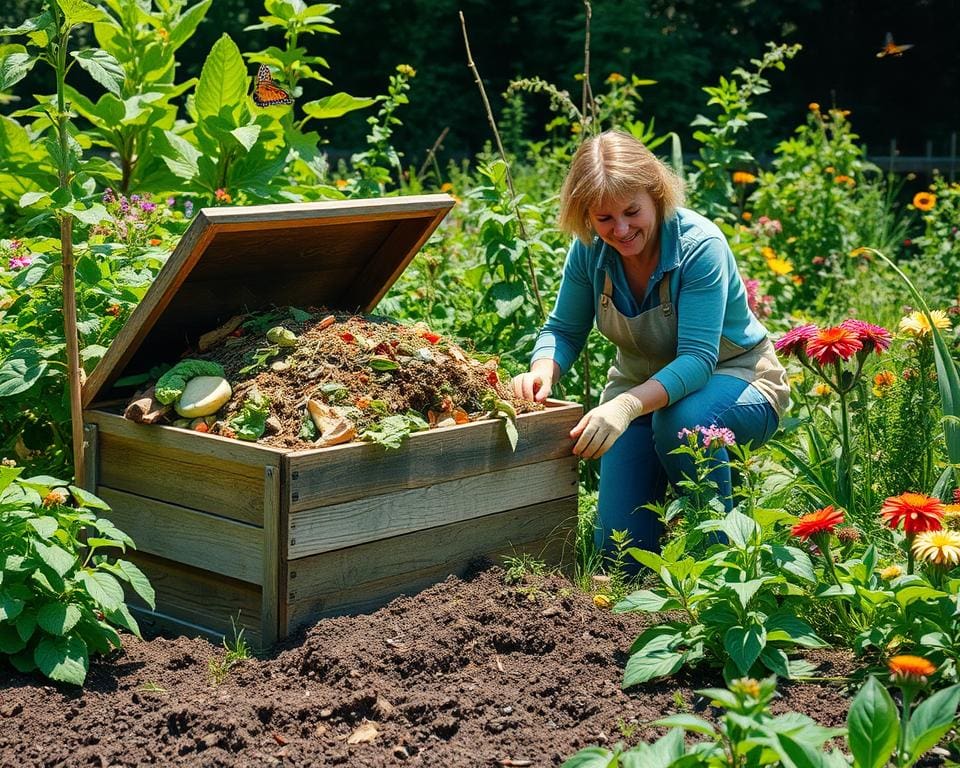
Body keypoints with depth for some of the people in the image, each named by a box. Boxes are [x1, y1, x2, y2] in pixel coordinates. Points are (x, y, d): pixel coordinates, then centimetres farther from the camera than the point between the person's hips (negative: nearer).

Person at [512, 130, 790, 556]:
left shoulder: (700, 246, -29)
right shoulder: (590, 250, -14)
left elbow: (697, 359, -36)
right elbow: (563, 330, -3)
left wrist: (628, 405, -53)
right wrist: (542, 372, -27)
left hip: (733, 379, -4)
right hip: (642, 384, 4)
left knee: (679, 420, -41)